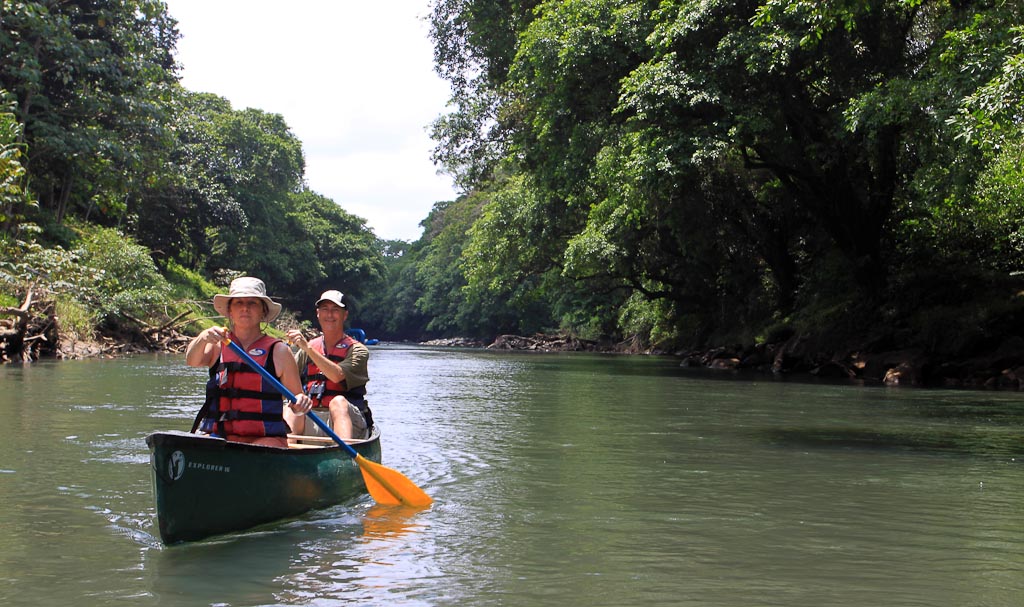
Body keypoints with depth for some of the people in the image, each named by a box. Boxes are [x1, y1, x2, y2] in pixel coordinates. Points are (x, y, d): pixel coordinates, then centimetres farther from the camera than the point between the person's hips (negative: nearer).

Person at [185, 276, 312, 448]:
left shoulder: (279, 351, 7)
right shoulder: (218, 344, 12)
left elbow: (296, 395, 11)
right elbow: (192, 361, -9)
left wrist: (299, 407, -12)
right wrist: (202, 338, -30)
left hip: (265, 440, -2)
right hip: (216, 437, 2)